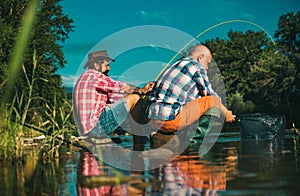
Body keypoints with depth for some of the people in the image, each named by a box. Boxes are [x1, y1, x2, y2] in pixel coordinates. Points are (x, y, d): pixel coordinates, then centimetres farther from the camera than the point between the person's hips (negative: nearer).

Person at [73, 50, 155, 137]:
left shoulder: (84, 78, 23)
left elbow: (111, 95, 19)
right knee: (134, 98, -9)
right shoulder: (96, 76, -8)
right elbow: (122, 87, -10)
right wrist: (141, 90, 5)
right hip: (98, 127, -11)